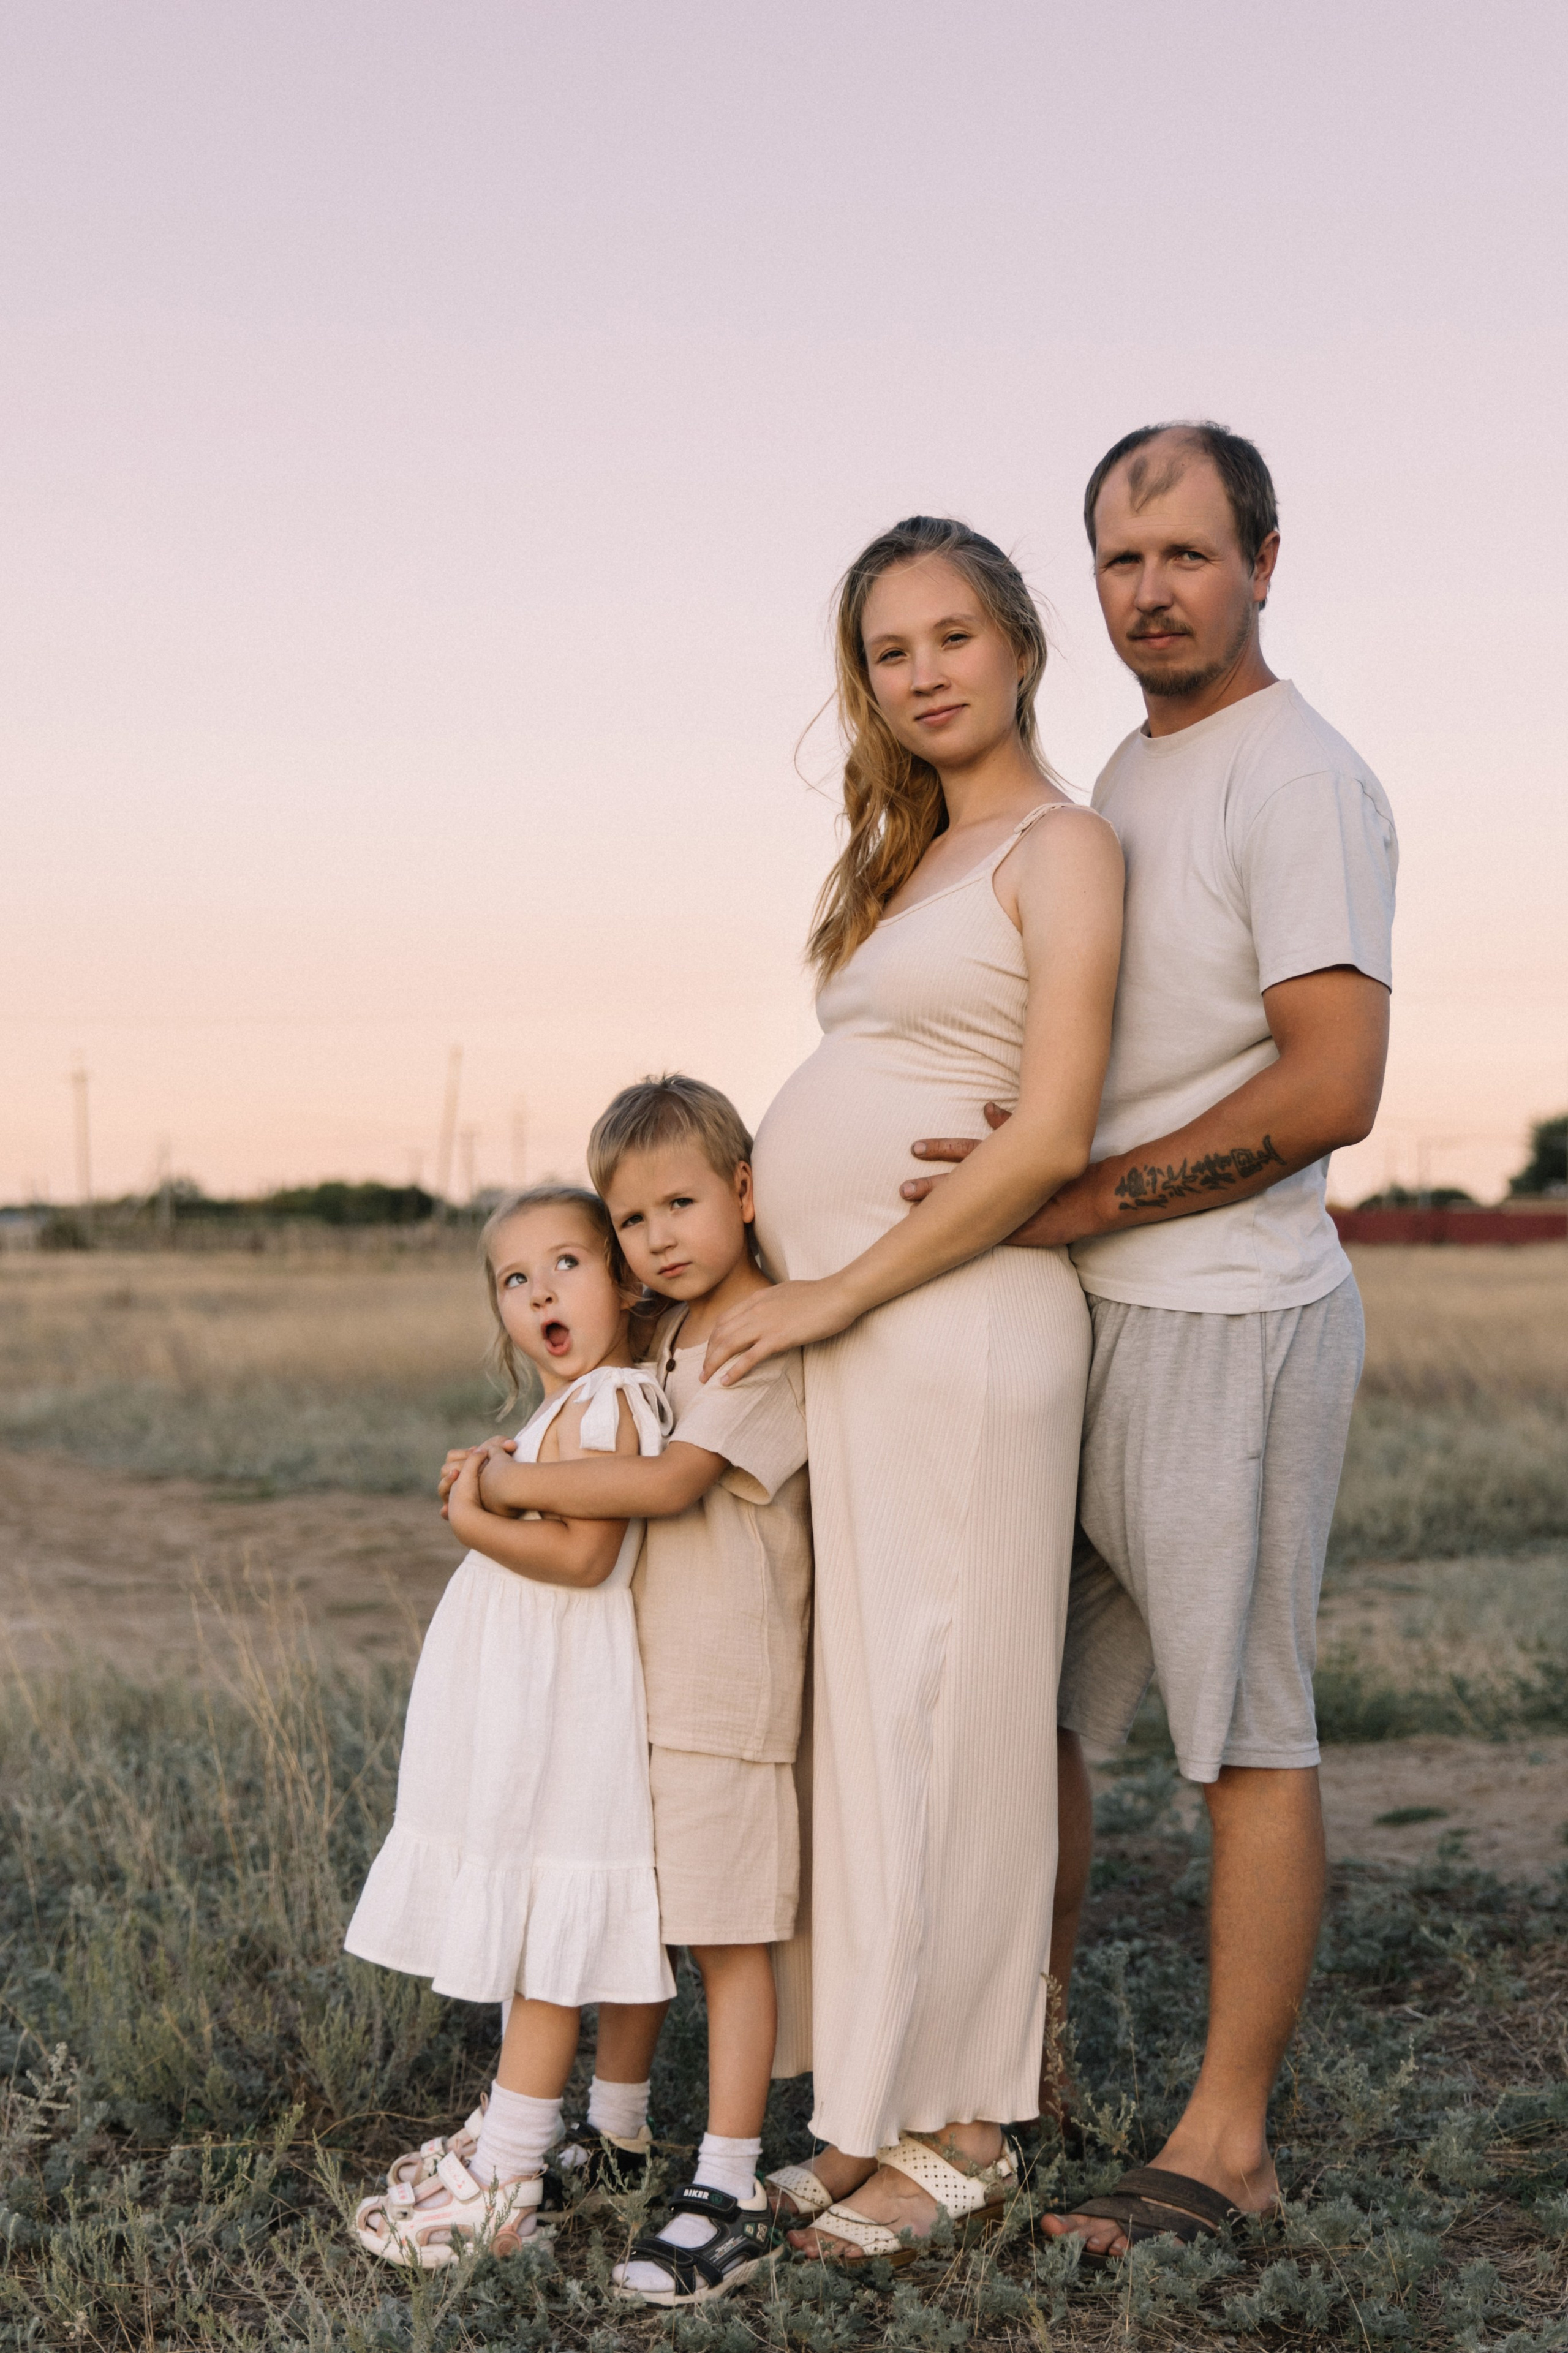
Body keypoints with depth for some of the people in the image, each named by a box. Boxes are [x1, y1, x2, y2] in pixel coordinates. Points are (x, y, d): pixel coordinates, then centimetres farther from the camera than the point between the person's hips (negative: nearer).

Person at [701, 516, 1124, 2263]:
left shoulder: (1063, 847, -5)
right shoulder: (910, 862, 20)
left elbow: (1049, 1141, -15)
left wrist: (838, 1294, -15)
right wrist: (750, 1235, 7)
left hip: (953, 1324, -8)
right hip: (837, 1333, 8)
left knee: (939, 1709, -2)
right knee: (862, 1709, 10)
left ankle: (959, 2134, 10)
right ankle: (880, 2105, 20)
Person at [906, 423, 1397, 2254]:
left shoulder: (1299, 783, -11)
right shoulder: (1125, 781, 17)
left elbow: (1332, 1087, -21)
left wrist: (1087, 1200, -18)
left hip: (1229, 1324, -9)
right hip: (1093, 1324, 9)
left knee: (1244, 1728, 0)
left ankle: (1226, 2142, 10)